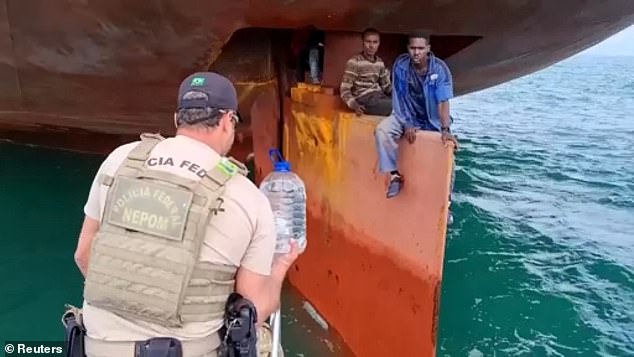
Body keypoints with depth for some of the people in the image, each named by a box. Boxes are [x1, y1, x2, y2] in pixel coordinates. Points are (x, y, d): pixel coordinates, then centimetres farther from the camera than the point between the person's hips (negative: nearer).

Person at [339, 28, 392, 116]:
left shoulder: (380, 62, 13)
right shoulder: (354, 62, -7)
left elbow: (386, 85, 22)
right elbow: (344, 89, -10)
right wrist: (354, 105, -28)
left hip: (379, 96, 7)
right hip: (365, 100, -7)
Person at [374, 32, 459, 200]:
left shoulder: (440, 68, -19)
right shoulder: (400, 64, -14)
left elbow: (443, 102, -25)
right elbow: (398, 98, -11)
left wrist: (446, 129, -39)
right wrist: (407, 125, -20)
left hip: (432, 119, -1)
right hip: (407, 115, 1)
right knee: (382, 130, -26)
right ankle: (395, 175, -13)